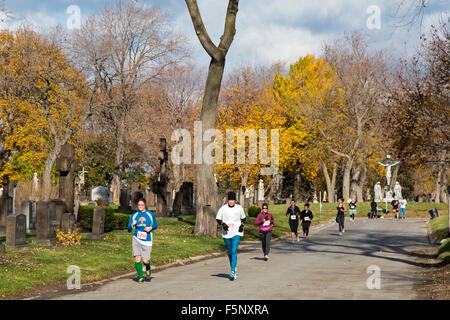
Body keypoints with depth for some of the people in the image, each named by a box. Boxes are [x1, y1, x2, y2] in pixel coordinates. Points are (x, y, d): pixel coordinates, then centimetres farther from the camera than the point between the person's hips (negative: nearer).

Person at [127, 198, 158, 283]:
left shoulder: (150, 214, 4)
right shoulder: (134, 215, 7)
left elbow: (155, 226, 14)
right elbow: (129, 230, 8)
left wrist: (150, 228, -8)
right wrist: (132, 225, -14)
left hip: (147, 241, -1)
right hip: (136, 239, 1)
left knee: (145, 261, -3)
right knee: (137, 258, -13)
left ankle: (148, 269, 32)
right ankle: (140, 276, 0)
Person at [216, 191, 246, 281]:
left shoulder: (239, 208, 2)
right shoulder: (223, 208, -1)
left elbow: (243, 218, 17)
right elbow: (218, 219, 6)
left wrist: (242, 225, -1)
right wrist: (223, 224, -13)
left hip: (236, 233, -2)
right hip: (226, 233, 2)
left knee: (234, 251, -15)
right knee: (229, 252, 13)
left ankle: (233, 272, -21)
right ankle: (233, 268, 33)